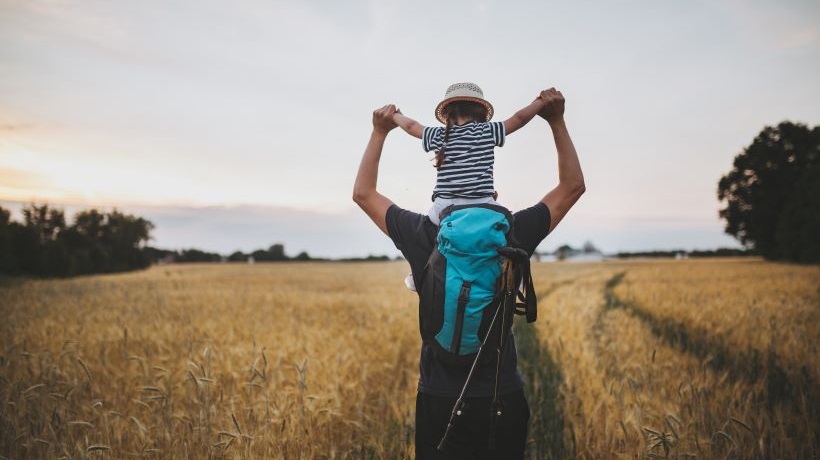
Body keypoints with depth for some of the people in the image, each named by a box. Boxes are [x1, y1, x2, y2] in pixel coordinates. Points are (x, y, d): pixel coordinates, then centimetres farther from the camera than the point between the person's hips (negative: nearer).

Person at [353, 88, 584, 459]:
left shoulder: (420, 236, -7)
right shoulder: (511, 236, -9)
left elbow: (363, 193, 8)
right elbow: (573, 186, 3)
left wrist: (380, 132, 11)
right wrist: (557, 121, 4)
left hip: (438, 399, 1)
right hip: (502, 398, 0)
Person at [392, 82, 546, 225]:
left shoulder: (439, 135, 12)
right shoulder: (488, 131, 6)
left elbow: (411, 126, 27)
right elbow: (519, 118, 10)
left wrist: (395, 115, 46)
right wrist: (542, 101, 25)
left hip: (444, 207, 2)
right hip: (481, 207, -2)